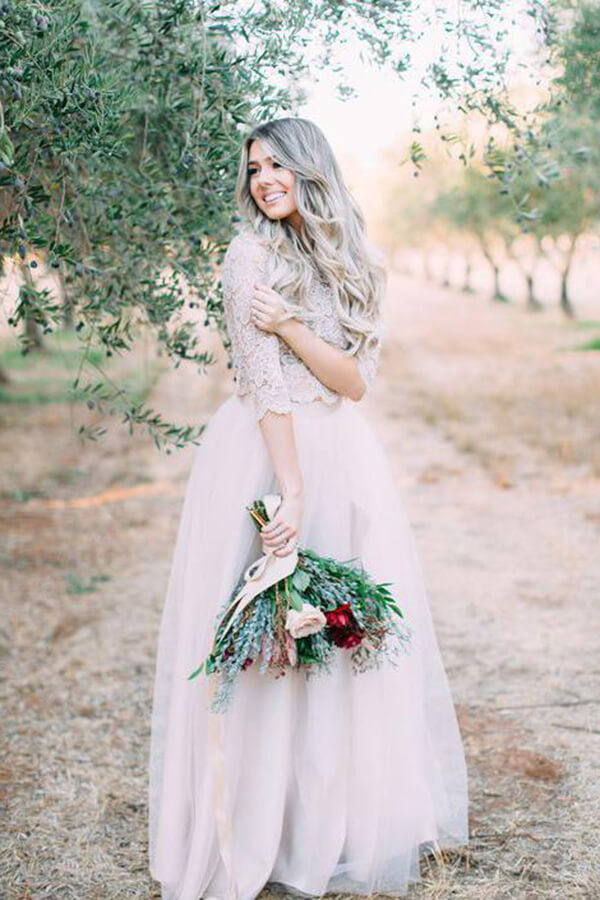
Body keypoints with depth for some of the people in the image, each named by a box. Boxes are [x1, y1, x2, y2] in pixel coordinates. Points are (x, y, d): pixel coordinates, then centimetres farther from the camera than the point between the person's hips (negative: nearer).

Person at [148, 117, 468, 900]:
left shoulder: (348, 263, 10)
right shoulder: (253, 254, -6)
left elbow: (356, 379, 0)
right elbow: (265, 386, -15)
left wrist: (291, 328, -15)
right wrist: (290, 492, -21)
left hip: (341, 456, 6)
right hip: (264, 455, -5)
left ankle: (342, 819, 26)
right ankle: (260, 830, 14)